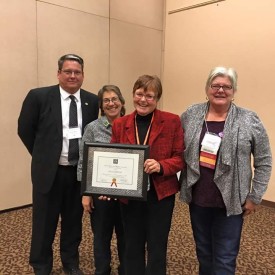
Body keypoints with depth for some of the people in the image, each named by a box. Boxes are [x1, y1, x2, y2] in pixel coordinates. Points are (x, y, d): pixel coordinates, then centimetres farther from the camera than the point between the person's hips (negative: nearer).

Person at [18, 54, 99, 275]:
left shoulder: (92, 101, 2)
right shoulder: (39, 96, -6)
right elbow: (25, 129, 2)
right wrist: (42, 156, 5)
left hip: (80, 171, 3)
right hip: (49, 171, -2)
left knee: (74, 220, 16)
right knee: (45, 221, 11)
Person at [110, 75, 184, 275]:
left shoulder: (172, 121, -5)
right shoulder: (120, 124, 2)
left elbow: (181, 157, -5)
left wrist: (161, 166, -24)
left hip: (161, 193, -2)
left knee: (157, 248, 9)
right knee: (132, 247, 17)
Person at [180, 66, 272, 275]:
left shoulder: (249, 121, -7)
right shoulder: (191, 115, 1)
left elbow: (264, 161, -3)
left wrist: (254, 197, -3)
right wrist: (182, 184, 3)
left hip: (230, 201, -3)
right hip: (197, 198, 3)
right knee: (203, 252, 19)